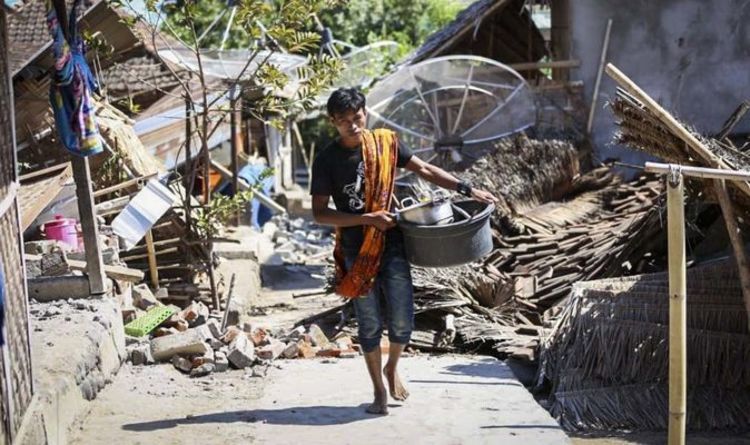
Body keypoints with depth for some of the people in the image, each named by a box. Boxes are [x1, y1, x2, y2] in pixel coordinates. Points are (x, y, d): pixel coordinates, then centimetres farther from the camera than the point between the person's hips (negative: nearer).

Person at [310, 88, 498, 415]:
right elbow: (320, 214, -8)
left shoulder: (385, 143, 0)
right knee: (369, 324, 5)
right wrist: (367, 219, -17)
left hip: (391, 245, 1)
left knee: (402, 320, -1)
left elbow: (425, 170, 8)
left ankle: (392, 369, 30)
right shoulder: (326, 161, -6)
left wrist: (468, 190, 2)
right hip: (356, 252, -1)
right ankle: (379, 390, 23)